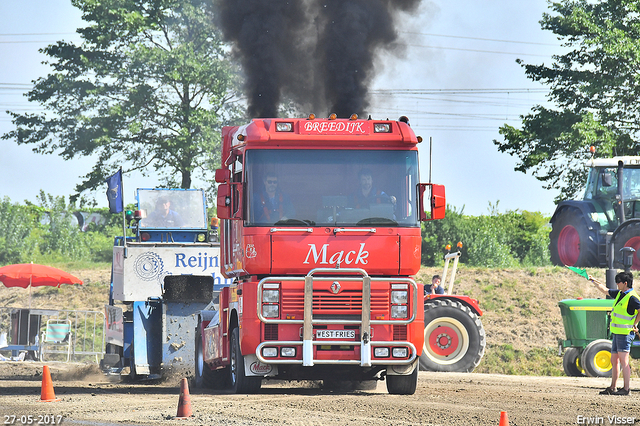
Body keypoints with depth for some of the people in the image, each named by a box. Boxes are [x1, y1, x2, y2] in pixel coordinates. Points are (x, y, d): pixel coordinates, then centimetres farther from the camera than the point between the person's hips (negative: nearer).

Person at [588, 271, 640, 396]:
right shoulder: (619, 294, 14)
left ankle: (626, 389, -12)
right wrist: (593, 281, 30)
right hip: (616, 333, 10)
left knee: (623, 362, -12)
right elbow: (605, 290, 29)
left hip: (625, 333, -10)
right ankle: (612, 388, 18)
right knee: (614, 361, 13)